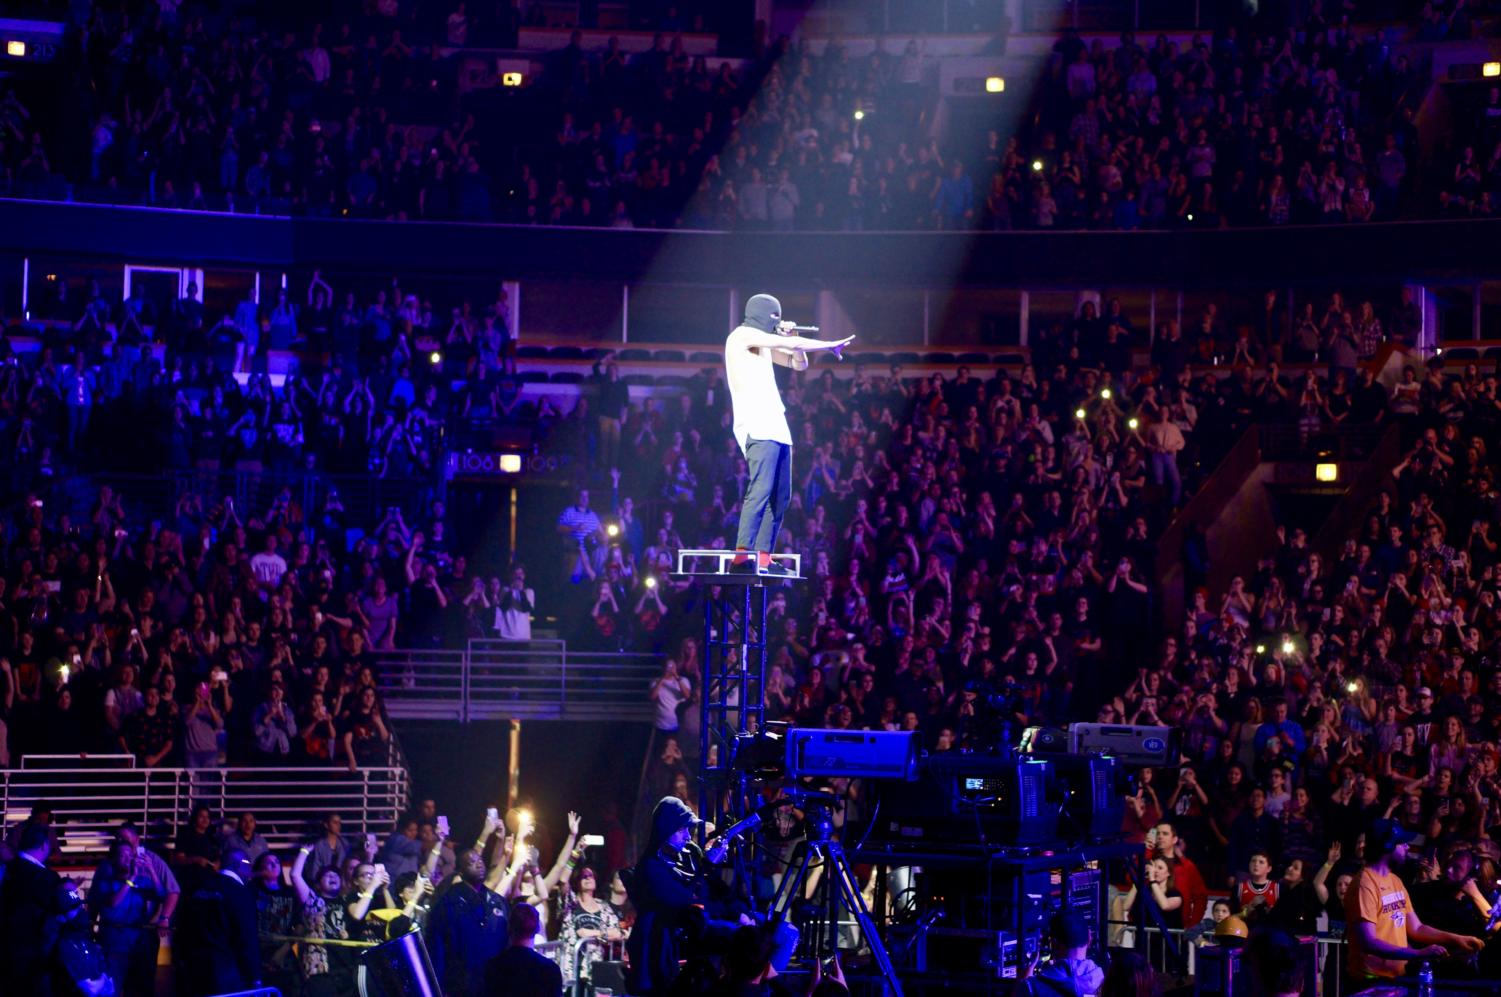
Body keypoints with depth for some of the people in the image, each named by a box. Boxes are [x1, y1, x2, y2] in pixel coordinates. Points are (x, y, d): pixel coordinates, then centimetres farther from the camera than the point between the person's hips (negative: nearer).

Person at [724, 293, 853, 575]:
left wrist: (791, 337, 11)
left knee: (780, 497, 7)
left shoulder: (764, 343, 24)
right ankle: (742, 557, -27)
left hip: (776, 428, 10)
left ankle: (763, 559, 7)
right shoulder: (743, 335, -3)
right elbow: (790, 345, -10)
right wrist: (831, 345, -2)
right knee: (760, 490, -20)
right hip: (757, 427, -10)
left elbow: (799, 363, 28)